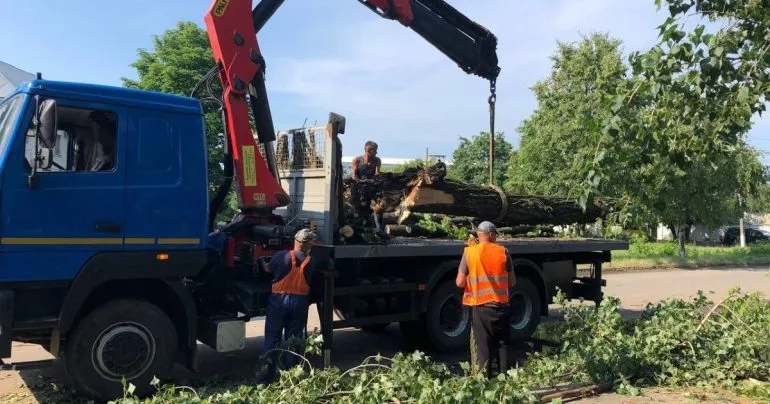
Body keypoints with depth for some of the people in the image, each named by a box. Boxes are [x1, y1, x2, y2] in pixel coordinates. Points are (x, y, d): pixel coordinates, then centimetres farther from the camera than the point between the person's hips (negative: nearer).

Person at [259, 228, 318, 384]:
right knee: (293, 339, 11)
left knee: (272, 337, 7)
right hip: (300, 301, 2)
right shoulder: (311, 262, -4)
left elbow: (268, 269, 6)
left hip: (279, 299, -1)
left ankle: (268, 373, 7)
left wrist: (263, 264, 27)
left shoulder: (282, 256, -9)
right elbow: (312, 282, 2)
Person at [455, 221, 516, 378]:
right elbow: (512, 282, 5)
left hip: (480, 306, -1)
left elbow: (460, 282, -6)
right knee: (502, 344, 15)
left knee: (483, 347, 6)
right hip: (501, 305, 1)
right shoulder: (503, 251, 0)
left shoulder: (469, 252, -5)